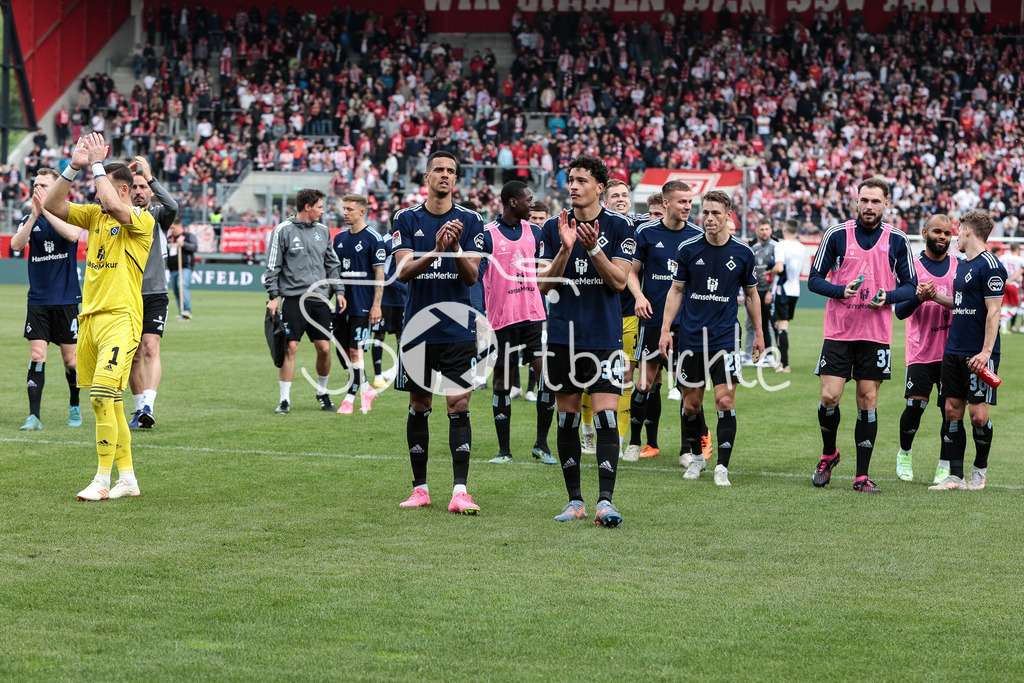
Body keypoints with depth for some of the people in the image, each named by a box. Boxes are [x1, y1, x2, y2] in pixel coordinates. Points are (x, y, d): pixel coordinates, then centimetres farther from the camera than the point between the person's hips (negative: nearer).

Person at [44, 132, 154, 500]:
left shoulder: (142, 220, -7)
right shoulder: (95, 215, 14)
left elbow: (114, 207, -26)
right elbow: (52, 205, 7)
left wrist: (97, 164, -15)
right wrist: (74, 166, -4)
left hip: (121, 318, -7)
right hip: (90, 316, 7)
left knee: (103, 396, -16)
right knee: (109, 401, 8)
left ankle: (102, 480, -12)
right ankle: (127, 478, 14)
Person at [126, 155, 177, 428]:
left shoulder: (158, 215, 0)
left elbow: (172, 206, -21)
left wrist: (150, 177, -25)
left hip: (154, 295, -3)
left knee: (151, 349, -18)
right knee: (133, 357, 8)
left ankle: (148, 406, -28)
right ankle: (139, 409, 19)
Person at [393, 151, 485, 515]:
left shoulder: (470, 221, 3)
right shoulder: (407, 219, 3)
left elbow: (472, 276, -2)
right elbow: (404, 272, -6)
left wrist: (456, 247, -21)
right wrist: (435, 250, -23)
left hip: (458, 328, -1)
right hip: (418, 327, 1)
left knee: (458, 406, -7)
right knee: (419, 406, 6)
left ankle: (460, 491, -10)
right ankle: (420, 488, 15)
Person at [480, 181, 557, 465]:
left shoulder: (534, 232, 12)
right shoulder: (487, 235, -4)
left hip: (534, 316, 4)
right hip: (502, 319, -4)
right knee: (503, 382, 2)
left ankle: (541, 444, 4)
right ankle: (504, 450, 10)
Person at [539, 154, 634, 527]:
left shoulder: (619, 226, 0)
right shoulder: (553, 227, 6)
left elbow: (619, 281, -6)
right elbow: (545, 284, 1)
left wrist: (593, 248, -20)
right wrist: (565, 248, -14)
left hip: (605, 337, -3)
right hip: (563, 336, 3)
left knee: (606, 416, -11)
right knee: (567, 418, 5)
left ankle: (605, 501, -14)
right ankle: (574, 499, 14)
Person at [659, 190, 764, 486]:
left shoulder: (743, 252, 0)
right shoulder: (688, 248, -1)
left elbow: (751, 294, 11)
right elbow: (676, 290, 6)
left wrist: (759, 333, 13)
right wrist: (665, 329, 0)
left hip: (725, 337, -1)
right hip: (690, 336, 1)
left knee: (725, 401, -10)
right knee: (691, 403, 5)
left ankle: (722, 467, -7)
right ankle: (696, 457, 26)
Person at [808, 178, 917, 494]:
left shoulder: (897, 240, 3)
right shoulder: (836, 235, 0)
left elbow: (910, 286, 8)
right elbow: (815, 279, 3)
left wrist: (887, 296, -13)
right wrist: (841, 290, -16)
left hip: (877, 335, 1)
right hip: (838, 331, -1)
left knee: (868, 401, 1)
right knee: (829, 397, -8)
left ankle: (862, 476, 7)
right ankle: (828, 455, 20)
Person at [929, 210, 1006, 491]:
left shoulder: (990, 266, -11)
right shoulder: (962, 267, 15)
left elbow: (993, 311, -15)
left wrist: (986, 352, -19)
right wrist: (936, 296, 20)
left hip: (979, 355, -8)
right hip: (954, 350, 8)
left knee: (978, 414, -5)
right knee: (952, 411, 4)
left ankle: (980, 470, 15)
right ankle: (955, 476, 6)